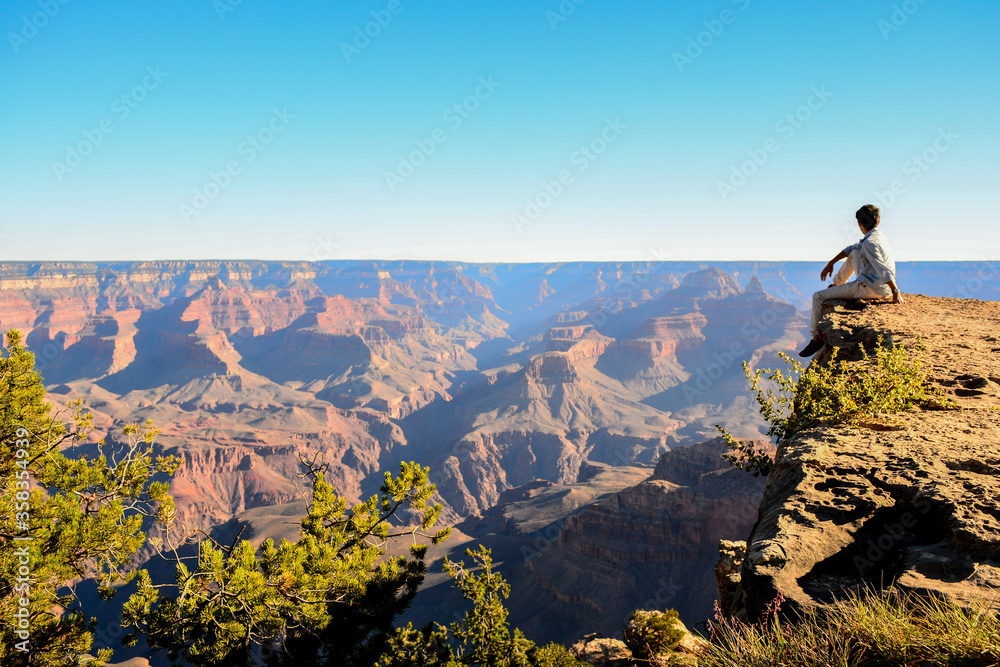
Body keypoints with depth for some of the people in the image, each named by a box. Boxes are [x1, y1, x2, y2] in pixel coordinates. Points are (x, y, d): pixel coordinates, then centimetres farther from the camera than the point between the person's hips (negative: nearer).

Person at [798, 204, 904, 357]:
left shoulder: (869, 243, -21)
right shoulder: (880, 236, 10)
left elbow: (884, 270, -27)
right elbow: (852, 248, 21)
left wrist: (896, 292, -26)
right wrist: (831, 263, 17)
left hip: (869, 289, -10)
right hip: (883, 288, 10)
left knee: (818, 297, -3)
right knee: (853, 253, 28)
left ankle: (816, 338, 5)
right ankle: (836, 283, 46)